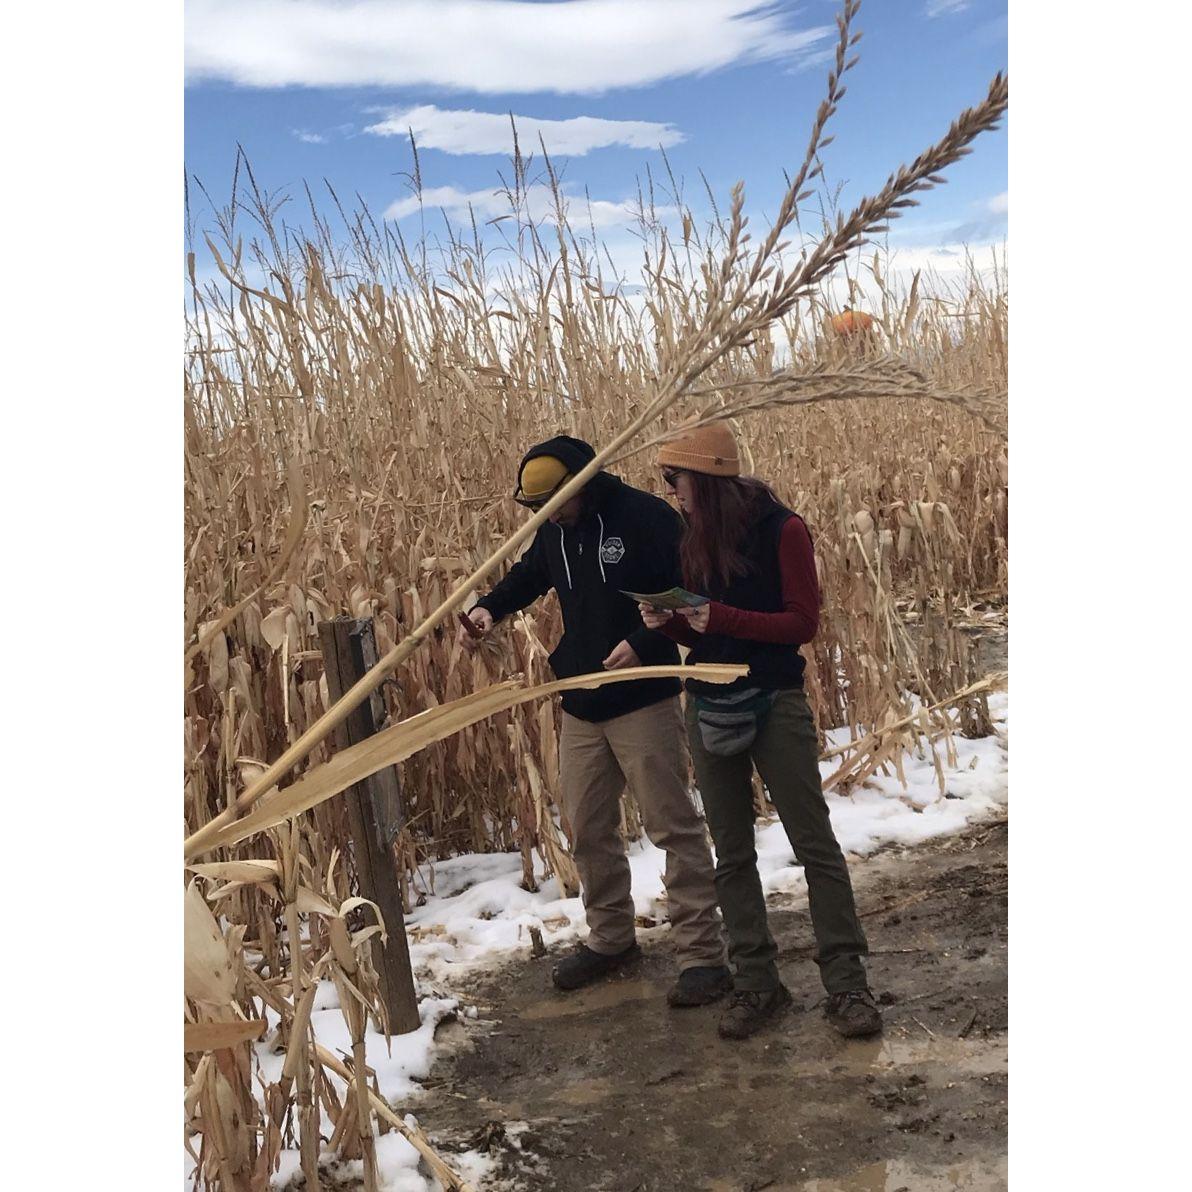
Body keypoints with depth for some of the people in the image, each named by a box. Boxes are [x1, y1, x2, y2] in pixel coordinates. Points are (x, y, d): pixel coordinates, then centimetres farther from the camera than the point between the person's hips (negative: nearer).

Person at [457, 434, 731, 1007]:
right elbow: (528, 574, 26)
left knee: (673, 826, -3)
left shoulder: (646, 517, -14)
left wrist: (645, 643, -26)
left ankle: (703, 954, 5)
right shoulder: (553, 530, 7)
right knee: (588, 830, 15)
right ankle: (610, 938, 33)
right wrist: (489, 607, 7)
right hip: (580, 707, 7)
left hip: (644, 701, -7)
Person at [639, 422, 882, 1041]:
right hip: (709, 706, 6)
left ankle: (846, 981, 9)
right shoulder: (695, 542, 8)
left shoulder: (783, 530, -9)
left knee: (814, 842, -1)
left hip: (776, 704, -6)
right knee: (732, 853, 9)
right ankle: (755, 981, 19)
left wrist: (721, 618, -21)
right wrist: (668, 622, -9)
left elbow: (803, 623, -12)